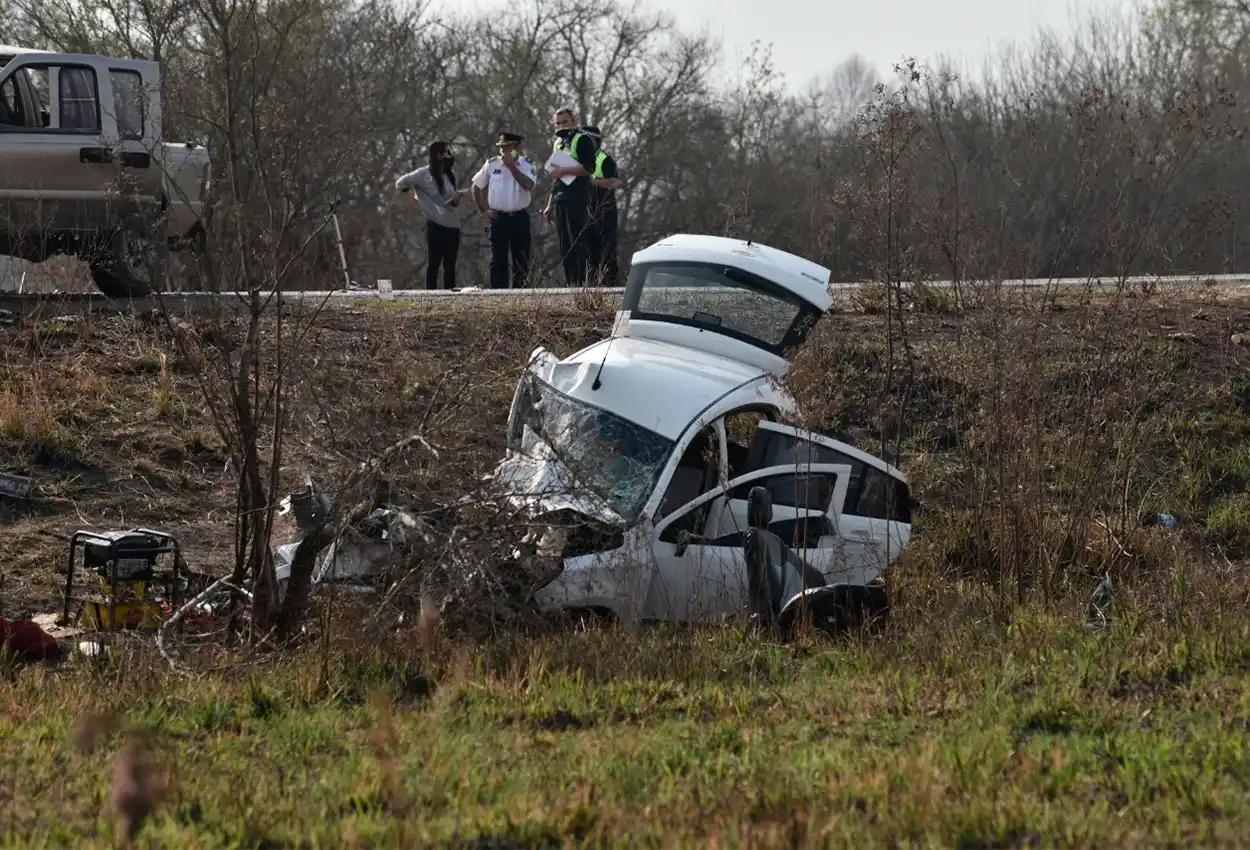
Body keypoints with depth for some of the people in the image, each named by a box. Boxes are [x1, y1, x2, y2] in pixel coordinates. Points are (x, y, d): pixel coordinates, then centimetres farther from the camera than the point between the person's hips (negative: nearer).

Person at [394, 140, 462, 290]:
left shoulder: (451, 175, 14)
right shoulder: (425, 174, -5)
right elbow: (401, 184, -1)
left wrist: (456, 200, -1)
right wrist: (414, 200, -2)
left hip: (453, 226, 6)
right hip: (436, 225, -6)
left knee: (450, 265, 6)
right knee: (433, 264, -3)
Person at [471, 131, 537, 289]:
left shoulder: (527, 164, -1)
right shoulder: (492, 164, 4)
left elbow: (529, 185, -19)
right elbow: (476, 187, 14)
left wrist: (512, 166, -19)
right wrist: (483, 210, 9)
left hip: (520, 218, -1)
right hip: (498, 217, 1)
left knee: (521, 259, 1)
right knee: (498, 260, -2)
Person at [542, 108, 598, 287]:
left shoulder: (582, 140, -4)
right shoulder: (559, 142, 23)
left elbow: (589, 167, -17)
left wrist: (564, 170, -17)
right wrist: (550, 205, 24)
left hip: (576, 198, -9)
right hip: (560, 199, 9)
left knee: (577, 243, -13)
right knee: (565, 246, 6)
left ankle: (583, 283, -14)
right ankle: (571, 284, 8)